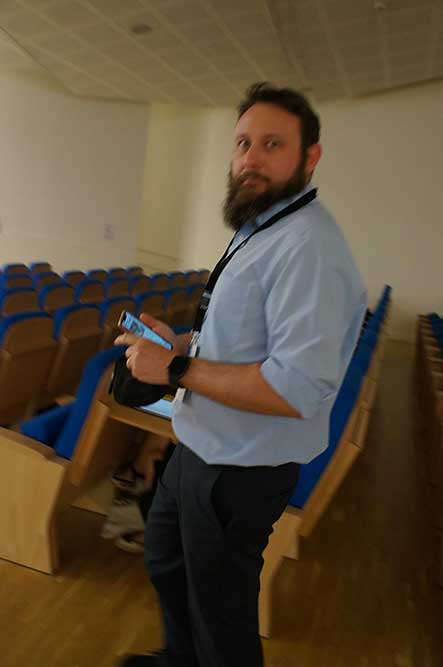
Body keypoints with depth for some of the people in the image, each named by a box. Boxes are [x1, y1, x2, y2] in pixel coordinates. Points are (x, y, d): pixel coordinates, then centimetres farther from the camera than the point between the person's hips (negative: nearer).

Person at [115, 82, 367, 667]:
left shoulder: (308, 248, -25)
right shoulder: (260, 233, 10)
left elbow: (297, 389, -33)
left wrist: (177, 369, -25)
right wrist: (177, 344, 5)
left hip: (239, 469, -11)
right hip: (201, 446, 11)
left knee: (220, 605, 13)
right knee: (164, 557, 29)